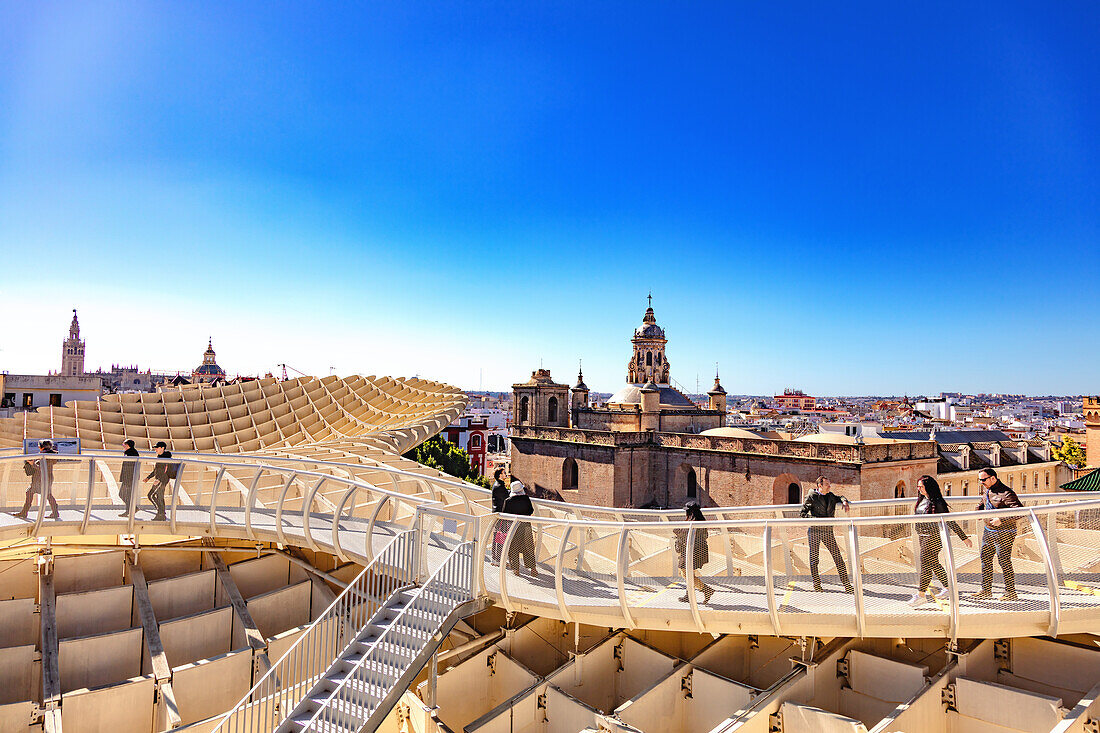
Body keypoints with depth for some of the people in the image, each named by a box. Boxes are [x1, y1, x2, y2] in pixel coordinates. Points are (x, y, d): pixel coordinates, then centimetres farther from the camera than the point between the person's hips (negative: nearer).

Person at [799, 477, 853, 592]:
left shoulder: (830, 496, 10)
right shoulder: (811, 497, -6)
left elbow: (839, 498, 32)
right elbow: (802, 513, -8)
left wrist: (844, 502, 8)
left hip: (828, 531, 4)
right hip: (815, 530, -4)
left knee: (838, 557, 0)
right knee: (814, 558, 3)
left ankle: (846, 583, 6)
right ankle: (816, 583, 17)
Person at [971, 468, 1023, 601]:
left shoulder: (1005, 493, -21)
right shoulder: (986, 489, 6)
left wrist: (1001, 520, -33)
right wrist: (979, 511, 14)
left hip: (1003, 533, -9)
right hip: (988, 531, 9)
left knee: (1004, 562, -2)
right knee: (985, 559, 12)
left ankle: (1010, 593, 12)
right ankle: (986, 590, 21)